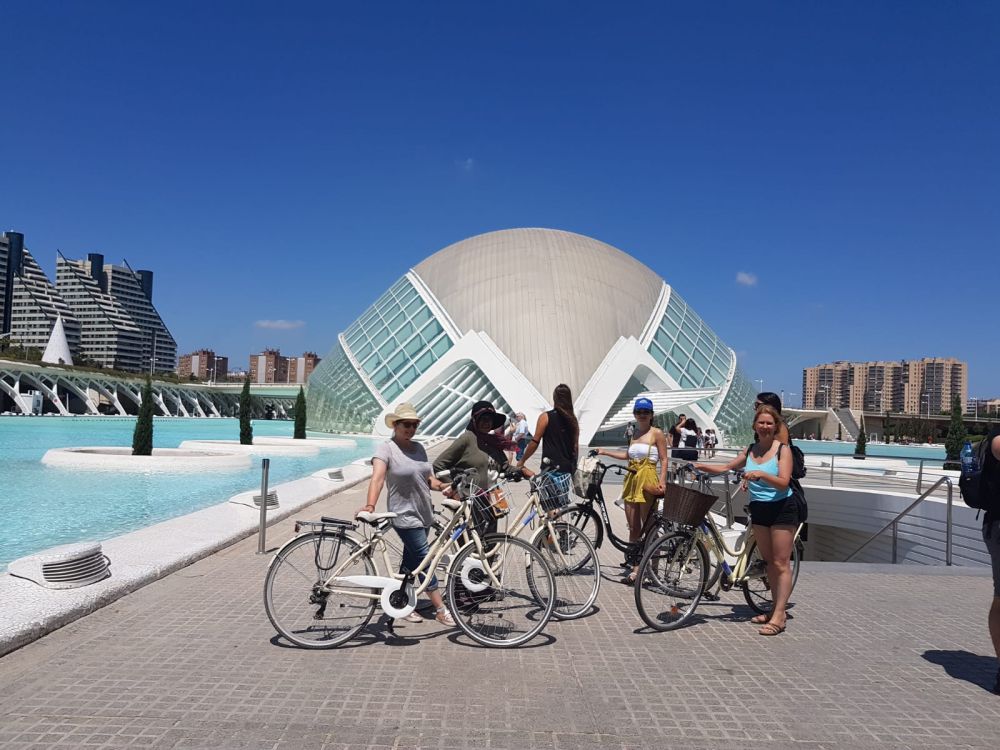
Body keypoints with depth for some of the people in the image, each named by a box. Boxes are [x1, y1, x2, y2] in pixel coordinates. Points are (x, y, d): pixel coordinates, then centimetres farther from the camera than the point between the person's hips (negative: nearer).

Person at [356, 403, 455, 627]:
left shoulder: (419, 448, 11)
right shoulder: (386, 449, -10)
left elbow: (428, 479, 12)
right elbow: (377, 478, -23)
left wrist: (444, 486, -8)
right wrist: (370, 506, -37)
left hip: (424, 514, 7)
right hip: (405, 516, -7)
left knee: (411, 562, 14)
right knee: (425, 560, -6)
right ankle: (441, 610, 1)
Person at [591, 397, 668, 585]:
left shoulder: (657, 433, -4)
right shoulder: (635, 433, 15)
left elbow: (664, 459, -7)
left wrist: (662, 480, -19)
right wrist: (605, 452, 25)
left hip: (648, 480, -7)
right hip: (632, 480, 7)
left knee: (648, 527, -2)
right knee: (633, 527, 7)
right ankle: (636, 568, 12)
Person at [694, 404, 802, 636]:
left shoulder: (783, 450, -9)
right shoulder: (749, 451, 8)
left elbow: (783, 483, -18)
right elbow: (726, 468, 11)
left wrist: (761, 474, -33)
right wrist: (699, 466, 0)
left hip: (782, 509, -6)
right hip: (759, 510, 6)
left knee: (781, 564, -5)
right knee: (769, 562, 10)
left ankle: (778, 617, -5)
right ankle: (777, 609, 20)